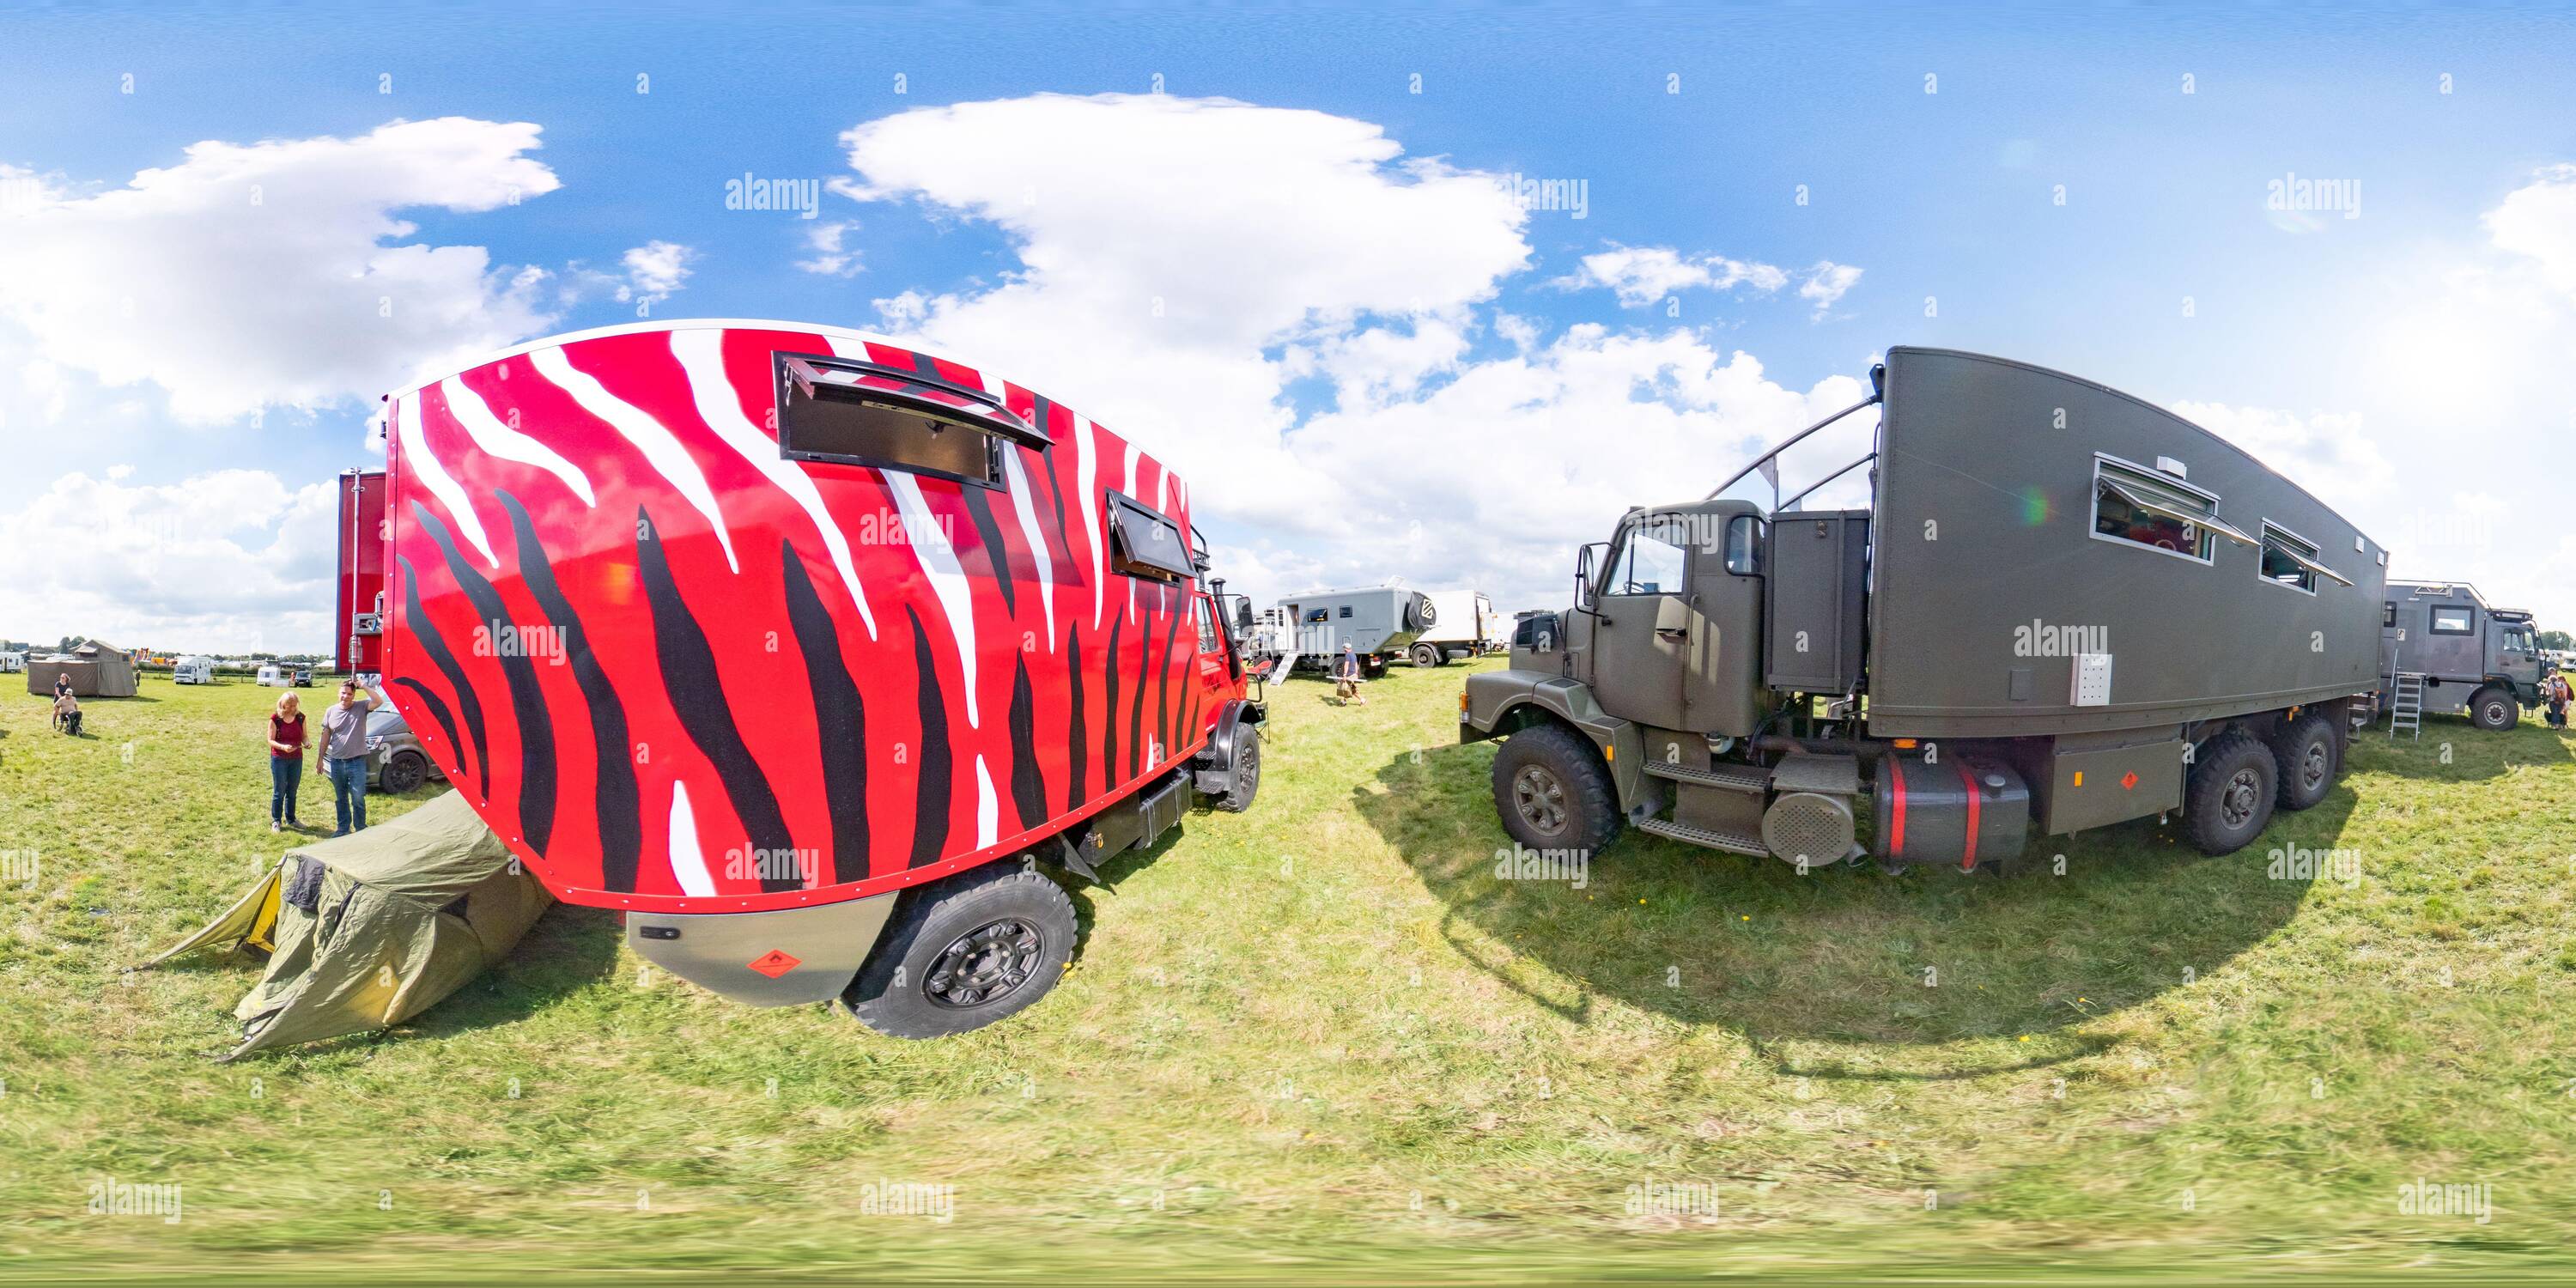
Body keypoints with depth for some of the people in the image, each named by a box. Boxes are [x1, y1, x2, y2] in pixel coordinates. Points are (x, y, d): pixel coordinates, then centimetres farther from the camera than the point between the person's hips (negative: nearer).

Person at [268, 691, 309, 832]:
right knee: (279, 791, 2)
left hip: (297, 759, 4)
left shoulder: (300, 717, 2)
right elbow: (270, 740, -9)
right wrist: (283, 747, -26)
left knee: (292, 791, 12)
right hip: (279, 759, -4)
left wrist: (307, 742, -13)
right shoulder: (275, 718, -9)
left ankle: (291, 820, 22)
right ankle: (275, 821, 12)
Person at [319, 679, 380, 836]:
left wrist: (363, 686, -23)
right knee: (340, 799, 14)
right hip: (336, 763, 4)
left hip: (357, 762, -4)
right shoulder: (331, 711, 5)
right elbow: (326, 736, 10)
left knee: (358, 799, -1)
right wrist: (321, 759, 9)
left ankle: (360, 829, 10)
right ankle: (343, 828, 25)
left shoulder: (361, 707, -4)